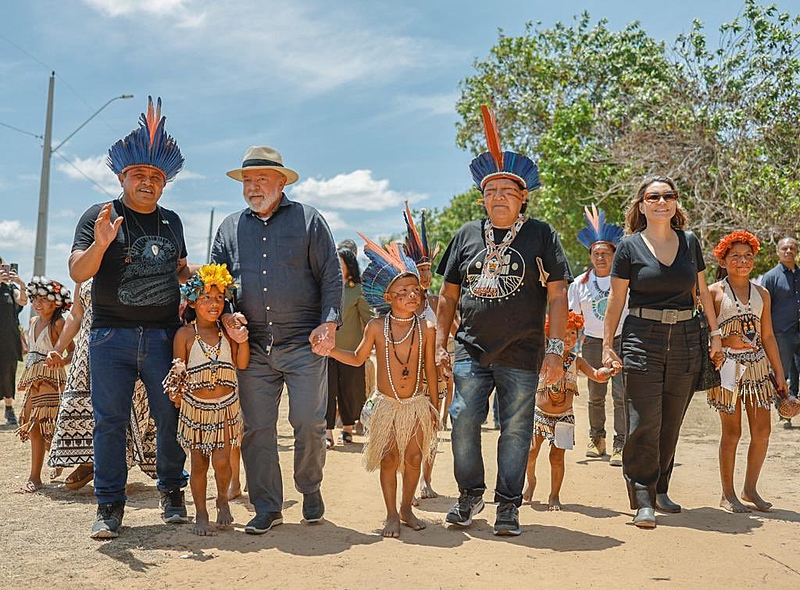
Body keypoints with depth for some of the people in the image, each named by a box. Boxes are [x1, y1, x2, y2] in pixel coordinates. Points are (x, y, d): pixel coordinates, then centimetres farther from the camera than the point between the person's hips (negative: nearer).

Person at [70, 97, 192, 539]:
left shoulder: (171, 221, 16)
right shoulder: (100, 217, 3)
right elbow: (77, 272, -6)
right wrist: (100, 245, -24)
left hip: (165, 335, 3)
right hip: (112, 336, -3)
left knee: (171, 418, 5)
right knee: (109, 422, 1)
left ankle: (172, 493, 22)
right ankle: (109, 506, 11)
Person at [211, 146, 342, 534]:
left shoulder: (308, 220, 6)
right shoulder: (230, 228, 15)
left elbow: (331, 276, 2)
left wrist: (328, 322, -8)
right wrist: (226, 315, -1)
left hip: (304, 343, -3)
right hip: (253, 346, 3)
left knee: (309, 423, -3)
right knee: (256, 428, 3)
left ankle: (311, 491, 22)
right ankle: (267, 507, 15)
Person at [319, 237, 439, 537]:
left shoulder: (426, 328, -5)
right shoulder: (376, 327, -6)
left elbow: (430, 369, 4)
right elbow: (357, 358, 8)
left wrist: (434, 406, 7)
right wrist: (329, 349, -5)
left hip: (418, 403, 1)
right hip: (386, 403, -1)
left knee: (414, 458, 7)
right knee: (389, 460, 1)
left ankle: (406, 508, 27)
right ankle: (392, 515, 16)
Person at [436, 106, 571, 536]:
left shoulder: (541, 235, 2)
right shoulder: (467, 236, 10)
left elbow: (557, 296, -1)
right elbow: (448, 295, 14)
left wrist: (555, 350, -8)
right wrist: (440, 345, 7)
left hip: (522, 355, -2)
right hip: (471, 351, 2)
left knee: (515, 430, 3)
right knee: (463, 421, -1)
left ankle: (508, 505, 17)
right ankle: (469, 495, 20)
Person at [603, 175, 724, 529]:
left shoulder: (689, 242, 8)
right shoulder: (630, 246, -1)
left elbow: (702, 291, 15)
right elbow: (616, 300, 1)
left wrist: (715, 334, 12)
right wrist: (607, 346, -2)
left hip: (685, 340, 3)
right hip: (642, 340, -3)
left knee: (671, 424, 9)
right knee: (644, 423, -7)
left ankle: (660, 490, 22)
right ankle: (643, 501, 0)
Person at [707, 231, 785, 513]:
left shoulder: (762, 294, 12)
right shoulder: (714, 292, -1)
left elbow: (768, 336, 14)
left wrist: (779, 373, 12)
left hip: (757, 365, 5)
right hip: (728, 366, -4)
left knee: (762, 431, 4)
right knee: (732, 432, 0)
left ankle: (750, 489, 20)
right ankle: (727, 495, 13)